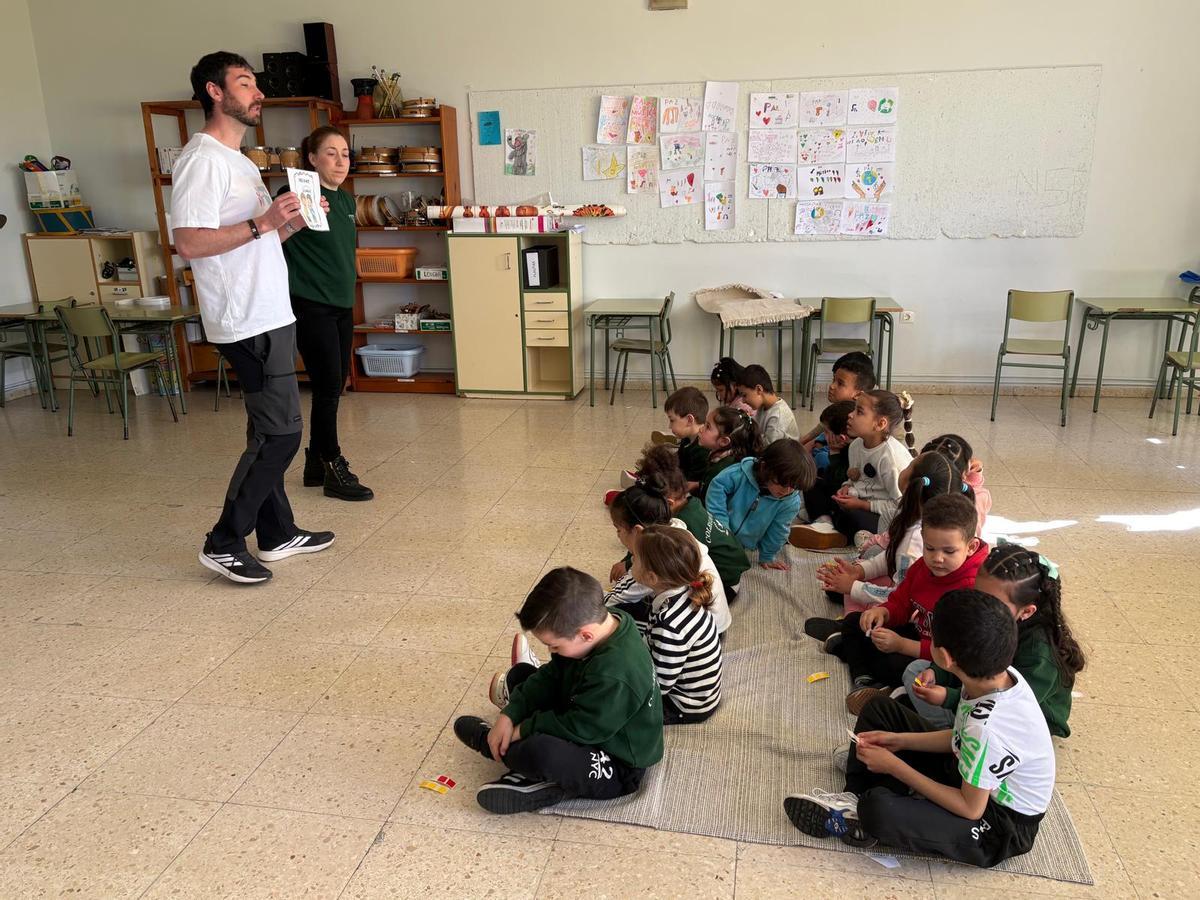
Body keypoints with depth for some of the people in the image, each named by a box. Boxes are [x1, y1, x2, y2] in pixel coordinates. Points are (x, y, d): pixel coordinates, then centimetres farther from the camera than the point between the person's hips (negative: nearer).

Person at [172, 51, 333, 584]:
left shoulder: (238, 161, 19)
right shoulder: (203, 159, -12)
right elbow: (189, 242, -21)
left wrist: (291, 223, 8)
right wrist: (263, 223, -23)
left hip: (269, 315, 10)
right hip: (249, 322, -10)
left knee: (271, 430, 13)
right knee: (280, 431, -9)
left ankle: (277, 534, 23)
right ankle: (224, 543, 2)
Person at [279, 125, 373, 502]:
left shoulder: (345, 200, 12)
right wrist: (297, 218, -29)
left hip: (342, 305, 8)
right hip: (312, 306, -8)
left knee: (334, 385, 12)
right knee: (328, 386, -5)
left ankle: (316, 462, 25)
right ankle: (334, 469, 7)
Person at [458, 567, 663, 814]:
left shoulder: (614, 676, -37)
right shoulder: (600, 623, -11)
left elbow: (580, 728, -27)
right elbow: (552, 676, 0)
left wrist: (522, 729, -15)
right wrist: (509, 716, -9)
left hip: (617, 769, -9)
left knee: (541, 751, -37)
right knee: (520, 674, 11)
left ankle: (488, 742, -2)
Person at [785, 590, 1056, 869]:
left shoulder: (987, 728, -38)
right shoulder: (1002, 673, -15)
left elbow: (970, 809, -24)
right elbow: (962, 737, 3)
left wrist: (895, 766, -18)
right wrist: (900, 740, -2)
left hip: (1004, 828, -8)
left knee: (881, 809, -35)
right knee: (879, 709, 7)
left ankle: (858, 818, -1)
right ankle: (855, 800, 0)